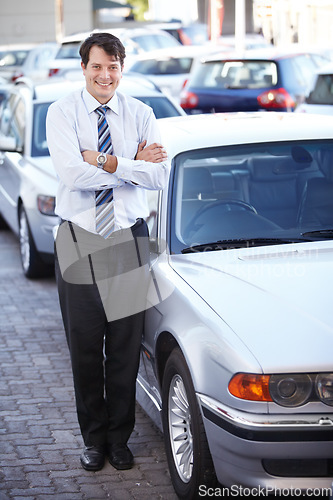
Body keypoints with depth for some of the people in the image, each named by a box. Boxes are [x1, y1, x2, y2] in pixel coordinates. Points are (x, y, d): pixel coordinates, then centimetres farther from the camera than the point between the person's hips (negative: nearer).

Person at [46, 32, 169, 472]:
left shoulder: (140, 115, 3)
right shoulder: (62, 113, -4)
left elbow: (160, 176, -11)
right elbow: (72, 174, -19)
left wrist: (107, 162, -18)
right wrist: (134, 164, -14)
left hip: (129, 238, 1)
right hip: (79, 239, -1)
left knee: (126, 347, 6)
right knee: (85, 348, 7)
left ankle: (120, 437, 21)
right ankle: (94, 438, 22)